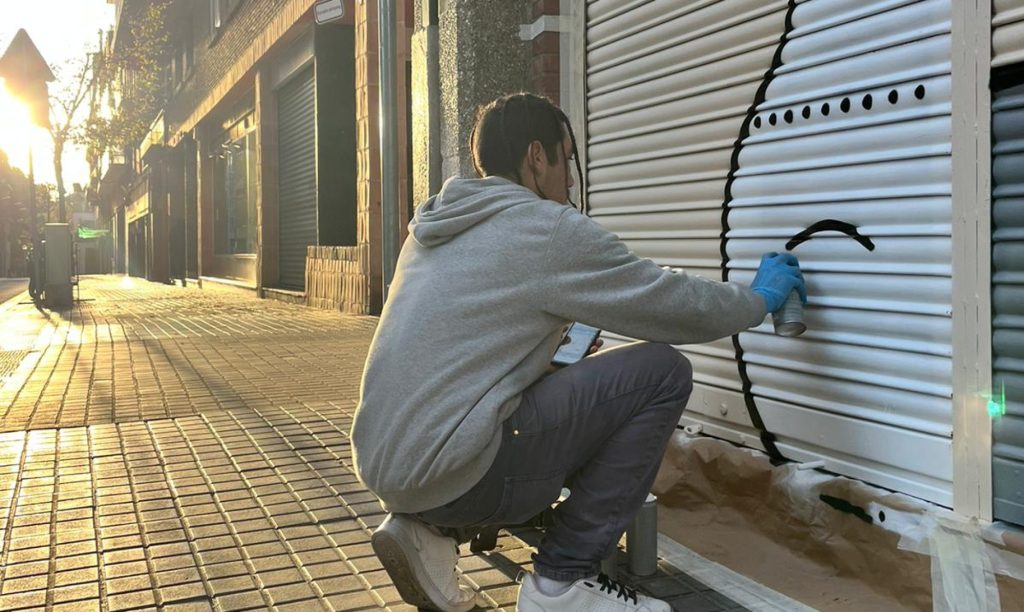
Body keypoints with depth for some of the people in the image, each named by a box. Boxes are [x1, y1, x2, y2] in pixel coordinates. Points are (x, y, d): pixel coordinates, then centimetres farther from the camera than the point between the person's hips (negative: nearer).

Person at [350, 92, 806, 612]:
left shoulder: (436, 224, 16)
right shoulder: (550, 229, -8)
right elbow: (681, 307, -1)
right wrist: (760, 298, 18)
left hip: (385, 465, 9)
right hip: (450, 474, -9)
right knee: (662, 372, -3)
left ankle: (428, 529, 14)